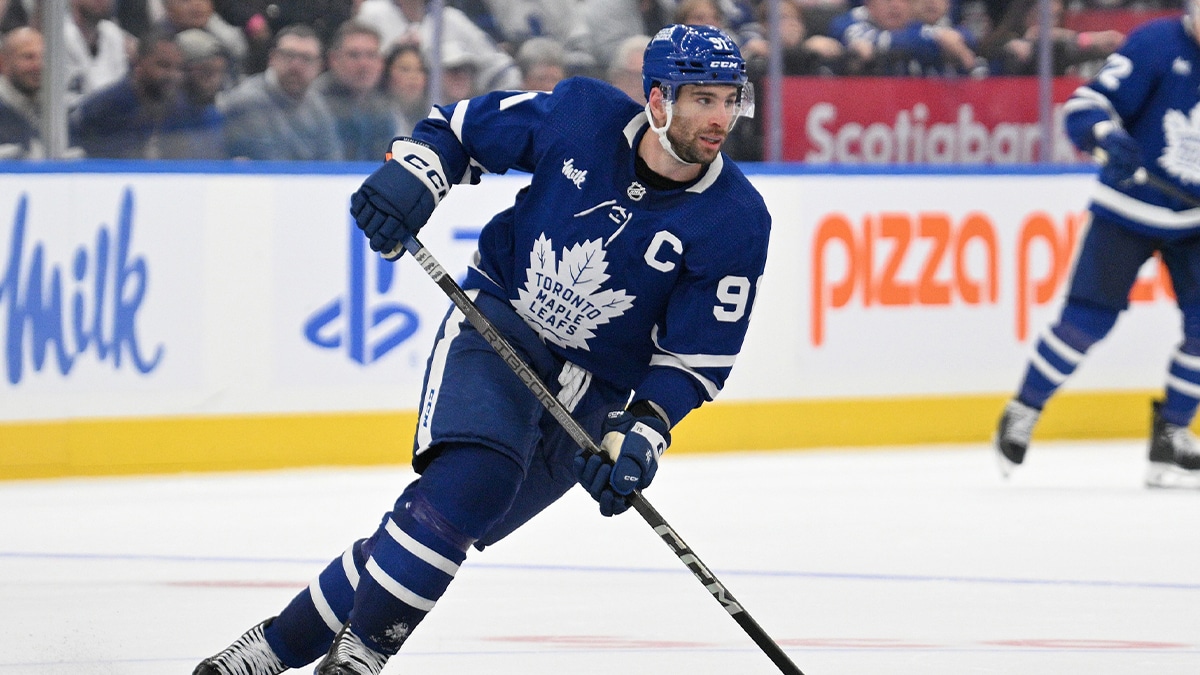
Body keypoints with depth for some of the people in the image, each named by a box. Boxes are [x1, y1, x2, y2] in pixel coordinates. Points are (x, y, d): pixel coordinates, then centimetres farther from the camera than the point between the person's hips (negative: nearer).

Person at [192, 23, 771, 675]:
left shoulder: (737, 222, -14)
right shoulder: (579, 115, -12)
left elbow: (698, 356, -9)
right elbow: (464, 126, 5)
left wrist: (640, 435, -22)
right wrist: (412, 173, -14)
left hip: (593, 392, 1)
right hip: (498, 321, -1)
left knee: (458, 519, -9)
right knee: (473, 471, -28)